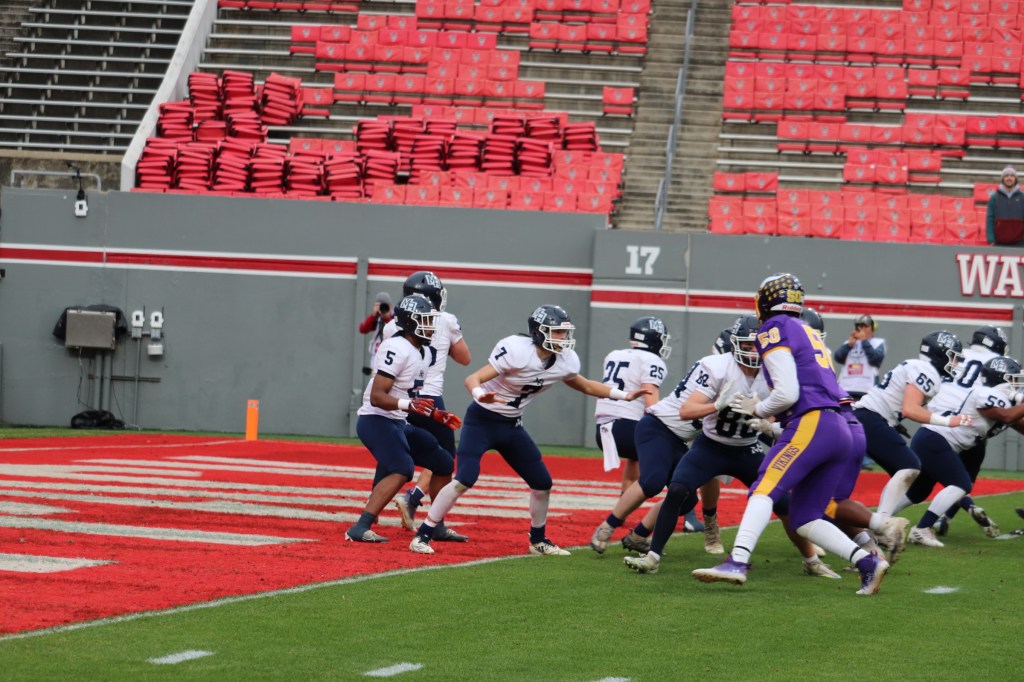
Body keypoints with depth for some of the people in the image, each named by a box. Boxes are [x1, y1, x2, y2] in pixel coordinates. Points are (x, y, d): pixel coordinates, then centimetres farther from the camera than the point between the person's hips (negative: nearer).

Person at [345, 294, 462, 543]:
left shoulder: (419, 352, 13)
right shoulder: (397, 349, -19)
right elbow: (376, 397, -25)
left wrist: (435, 415, 18)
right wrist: (408, 405, -38)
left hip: (398, 424, 10)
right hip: (377, 420, -10)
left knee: (443, 464, 15)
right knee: (402, 471, -29)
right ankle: (359, 529, -34)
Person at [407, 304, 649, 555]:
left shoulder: (564, 361, -5)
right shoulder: (517, 351, -26)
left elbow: (585, 386, 17)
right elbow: (473, 379, -29)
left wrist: (624, 395, 12)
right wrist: (480, 395, -51)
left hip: (511, 426, 7)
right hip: (482, 421, -7)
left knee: (542, 482, 8)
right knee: (464, 480, -20)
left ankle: (538, 540, 28)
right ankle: (423, 535, -10)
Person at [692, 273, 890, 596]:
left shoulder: (775, 330, 1)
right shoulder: (810, 334, 27)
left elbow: (787, 394, -8)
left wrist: (757, 409, 8)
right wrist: (763, 410, 24)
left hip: (812, 424, -8)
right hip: (841, 432, 8)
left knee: (765, 489, -16)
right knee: (805, 518, 10)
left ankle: (738, 561, -33)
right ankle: (867, 561, -3)